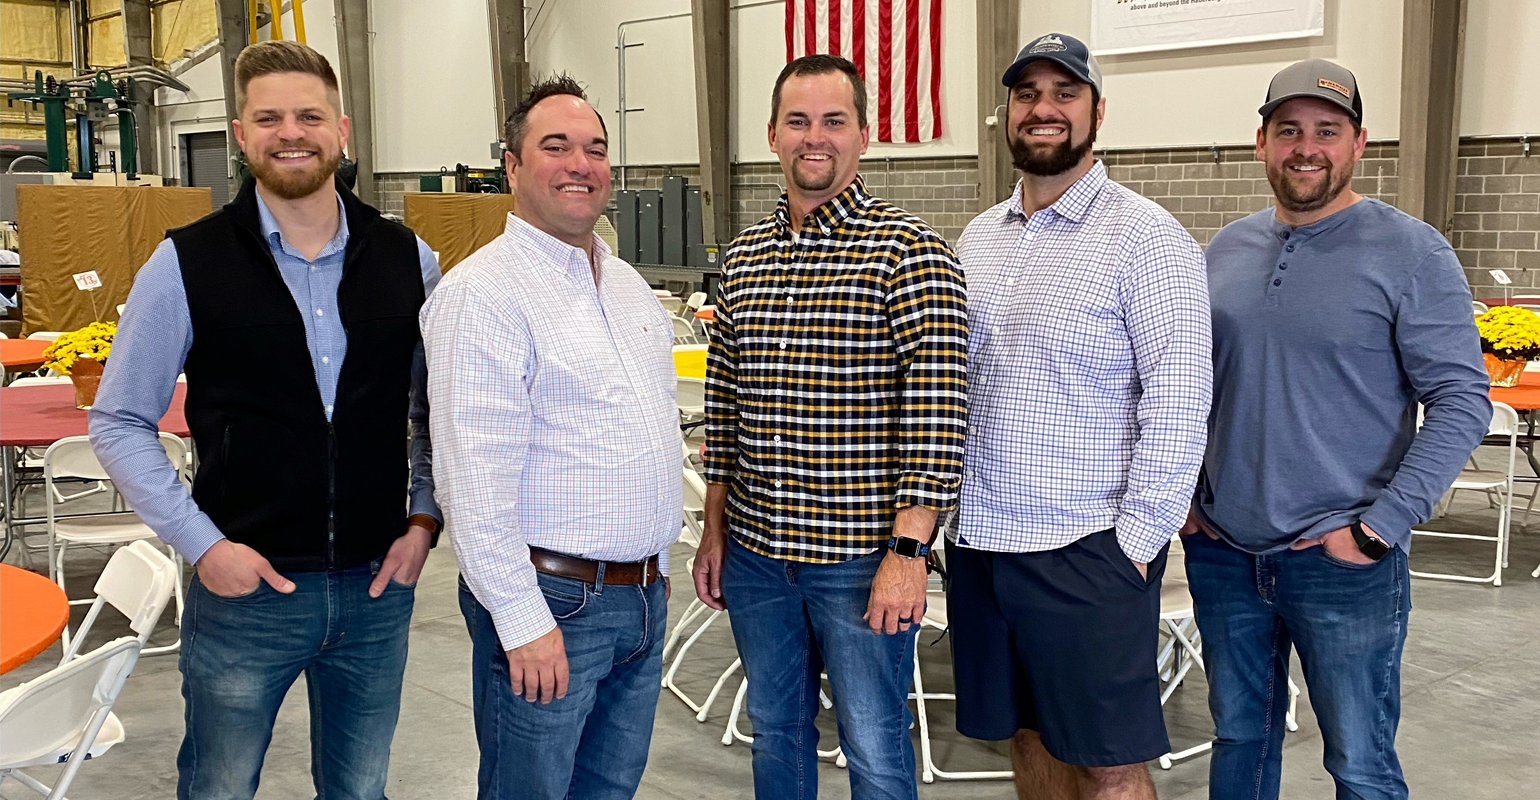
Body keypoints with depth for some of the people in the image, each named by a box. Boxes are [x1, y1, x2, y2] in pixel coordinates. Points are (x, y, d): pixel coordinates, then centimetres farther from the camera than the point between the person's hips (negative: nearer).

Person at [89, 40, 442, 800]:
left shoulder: (406, 259, 0)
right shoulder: (186, 264, -7)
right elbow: (119, 423, -2)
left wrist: (423, 518, 0)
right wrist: (201, 543, -10)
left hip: (377, 587, 2)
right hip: (244, 588, -2)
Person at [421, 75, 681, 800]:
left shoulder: (628, 284, 12)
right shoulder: (483, 292, -15)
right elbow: (477, 478, -20)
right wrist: (522, 621, -21)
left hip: (643, 596, 8)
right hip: (552, 601, -8)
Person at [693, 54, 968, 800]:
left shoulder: (908, 250, -10)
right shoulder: (743, 255, 7)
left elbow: (936, 412, -14)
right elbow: (722, 403, 13)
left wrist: (908, 551, -18)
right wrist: (714, 531, 12)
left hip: (862, 556, -5)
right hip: (753, 550, 5)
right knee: (775, 729, 20)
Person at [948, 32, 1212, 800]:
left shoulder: (1146, 238, -9)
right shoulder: (977, 238, 10)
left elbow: (1179, 403, -13)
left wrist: (1137, 541, -15)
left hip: (1086, 550, -5)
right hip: (978, 539, 6)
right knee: (1028, 737, 17)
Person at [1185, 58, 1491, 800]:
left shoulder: (1411, 252, -8)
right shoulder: (1227, 249, 7)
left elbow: (1461, 401, -11)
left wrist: (1379, 528, -15)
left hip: (1342, 563, -4)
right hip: (1222, 552, 5)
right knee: (1239, 740, 17)